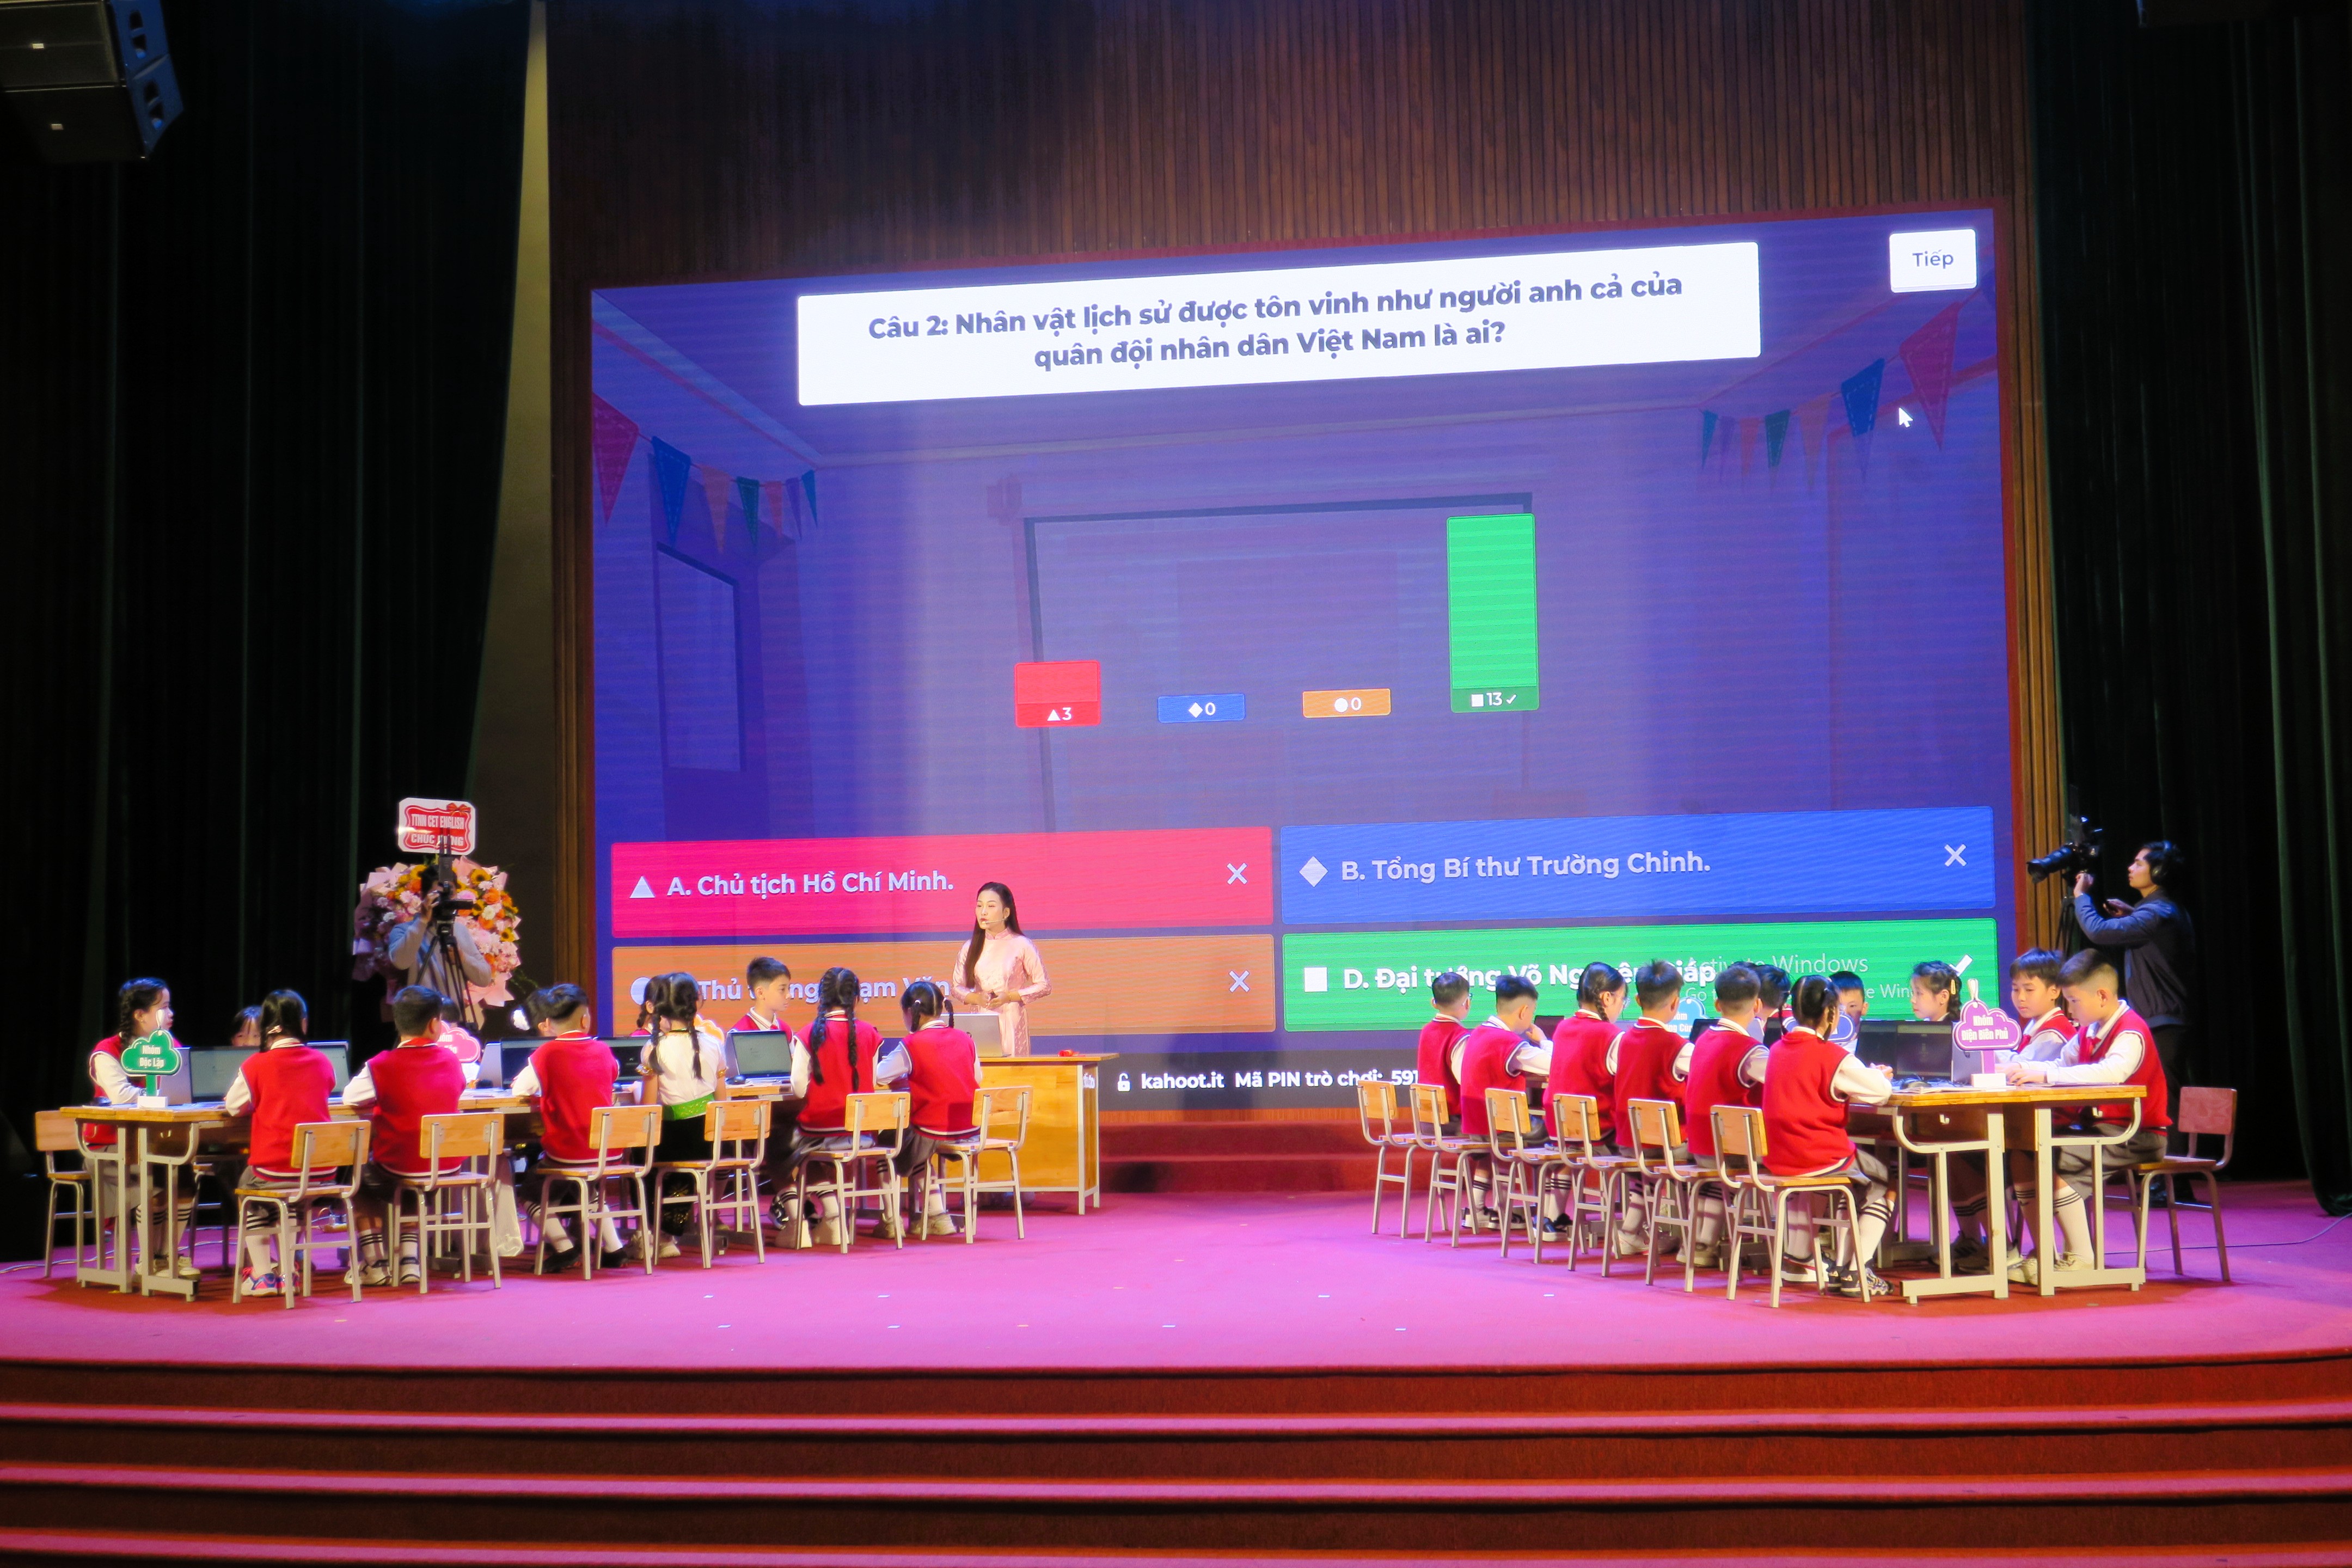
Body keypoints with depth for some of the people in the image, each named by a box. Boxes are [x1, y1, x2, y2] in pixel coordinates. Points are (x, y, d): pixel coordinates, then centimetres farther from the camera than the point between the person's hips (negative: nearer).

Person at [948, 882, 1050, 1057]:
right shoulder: (970, 948, 9)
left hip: (1012, 1023, -3)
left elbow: (1044, 986, 1)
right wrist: (976, 998, -7)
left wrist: (1009, 997, -10)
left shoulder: (1022, 945, -1)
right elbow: (956, 987, 13)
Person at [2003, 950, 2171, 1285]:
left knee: (2054, 1162, -27)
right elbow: (2061, 1065, 19)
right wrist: (2027, 1069, -4)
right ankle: (2043, 1253, 2)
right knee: (2023, 1154, -2)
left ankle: (2080, 1258, -17)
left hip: (2136, 1137, -9)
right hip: (2098, 1127, 9)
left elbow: (2113, 1071, -36)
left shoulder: (2131, 1030, -16)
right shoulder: (2088, 1031, 13)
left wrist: (2046, 1075, -38)